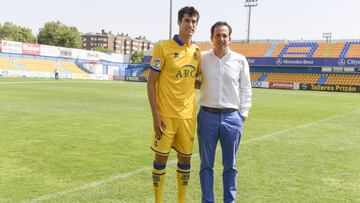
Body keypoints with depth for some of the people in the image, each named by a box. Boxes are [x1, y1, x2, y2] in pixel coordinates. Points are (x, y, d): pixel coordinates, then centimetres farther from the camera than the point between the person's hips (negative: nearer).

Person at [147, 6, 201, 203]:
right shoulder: (163, 47, -8)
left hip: (188, 115, 5)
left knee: (185, 158, 11)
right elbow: (151, 82, -9)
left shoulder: (197, 51, 8)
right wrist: (155, 115, -14)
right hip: (166, 115, -5)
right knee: (161, 158, 4)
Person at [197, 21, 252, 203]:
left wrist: (243, 114, 2)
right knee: (206, 164, 8)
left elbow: (246, 89, 7)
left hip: (232, 117, 0)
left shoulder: (240, 60, 2)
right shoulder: (202, 59, 2)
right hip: (207, 116, 0)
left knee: (230, 165, 9)